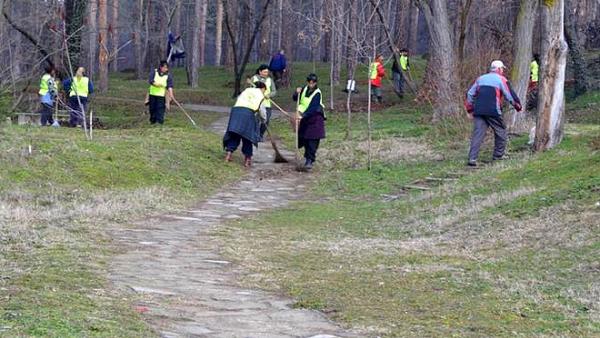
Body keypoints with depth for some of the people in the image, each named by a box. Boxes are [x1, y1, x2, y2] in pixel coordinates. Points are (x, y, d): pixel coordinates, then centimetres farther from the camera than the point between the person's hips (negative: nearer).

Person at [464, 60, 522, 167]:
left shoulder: (480, 78, 20)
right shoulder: (501, 79, 4)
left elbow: (470, 94, 19)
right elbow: (510, 96, 1)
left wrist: (470, 110, 24)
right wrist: (518, 106, 17)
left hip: (478, 111, 4)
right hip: (493, 111, -4)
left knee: (477, 134, -2)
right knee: (501, 132, 15)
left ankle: (472, 158, -13)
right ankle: (498, 155, 21)